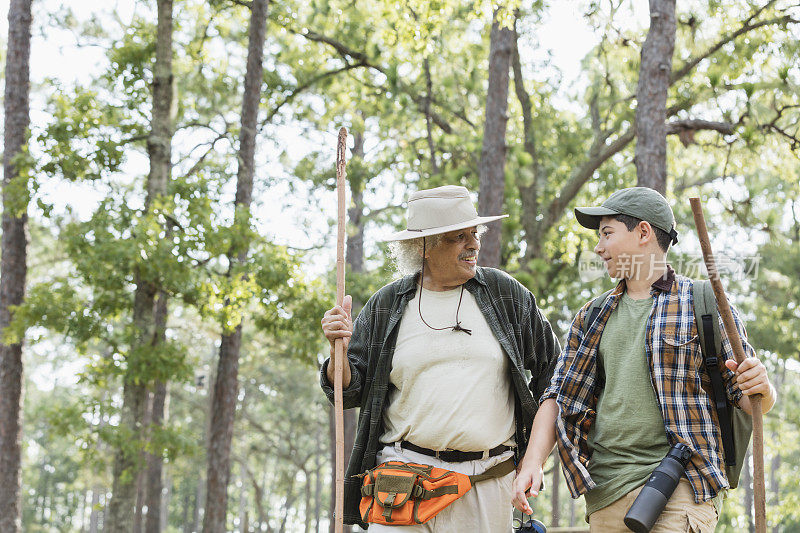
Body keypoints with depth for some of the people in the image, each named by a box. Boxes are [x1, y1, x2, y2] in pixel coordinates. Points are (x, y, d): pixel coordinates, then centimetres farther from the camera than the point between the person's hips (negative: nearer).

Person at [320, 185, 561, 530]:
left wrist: (535, 447, 12)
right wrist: (339, 350, -12)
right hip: (402, 479, -1)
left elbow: (551, 366, 15)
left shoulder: (506, 294, 5)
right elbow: (350, 393, 7)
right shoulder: (387, 305, 5)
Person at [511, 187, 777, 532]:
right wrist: (533, 460, -2)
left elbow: (747, 400, 5)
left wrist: (762, 388, -19)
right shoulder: (591, 318, 17)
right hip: (604, 492, 5)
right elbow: (559, 396, 13)